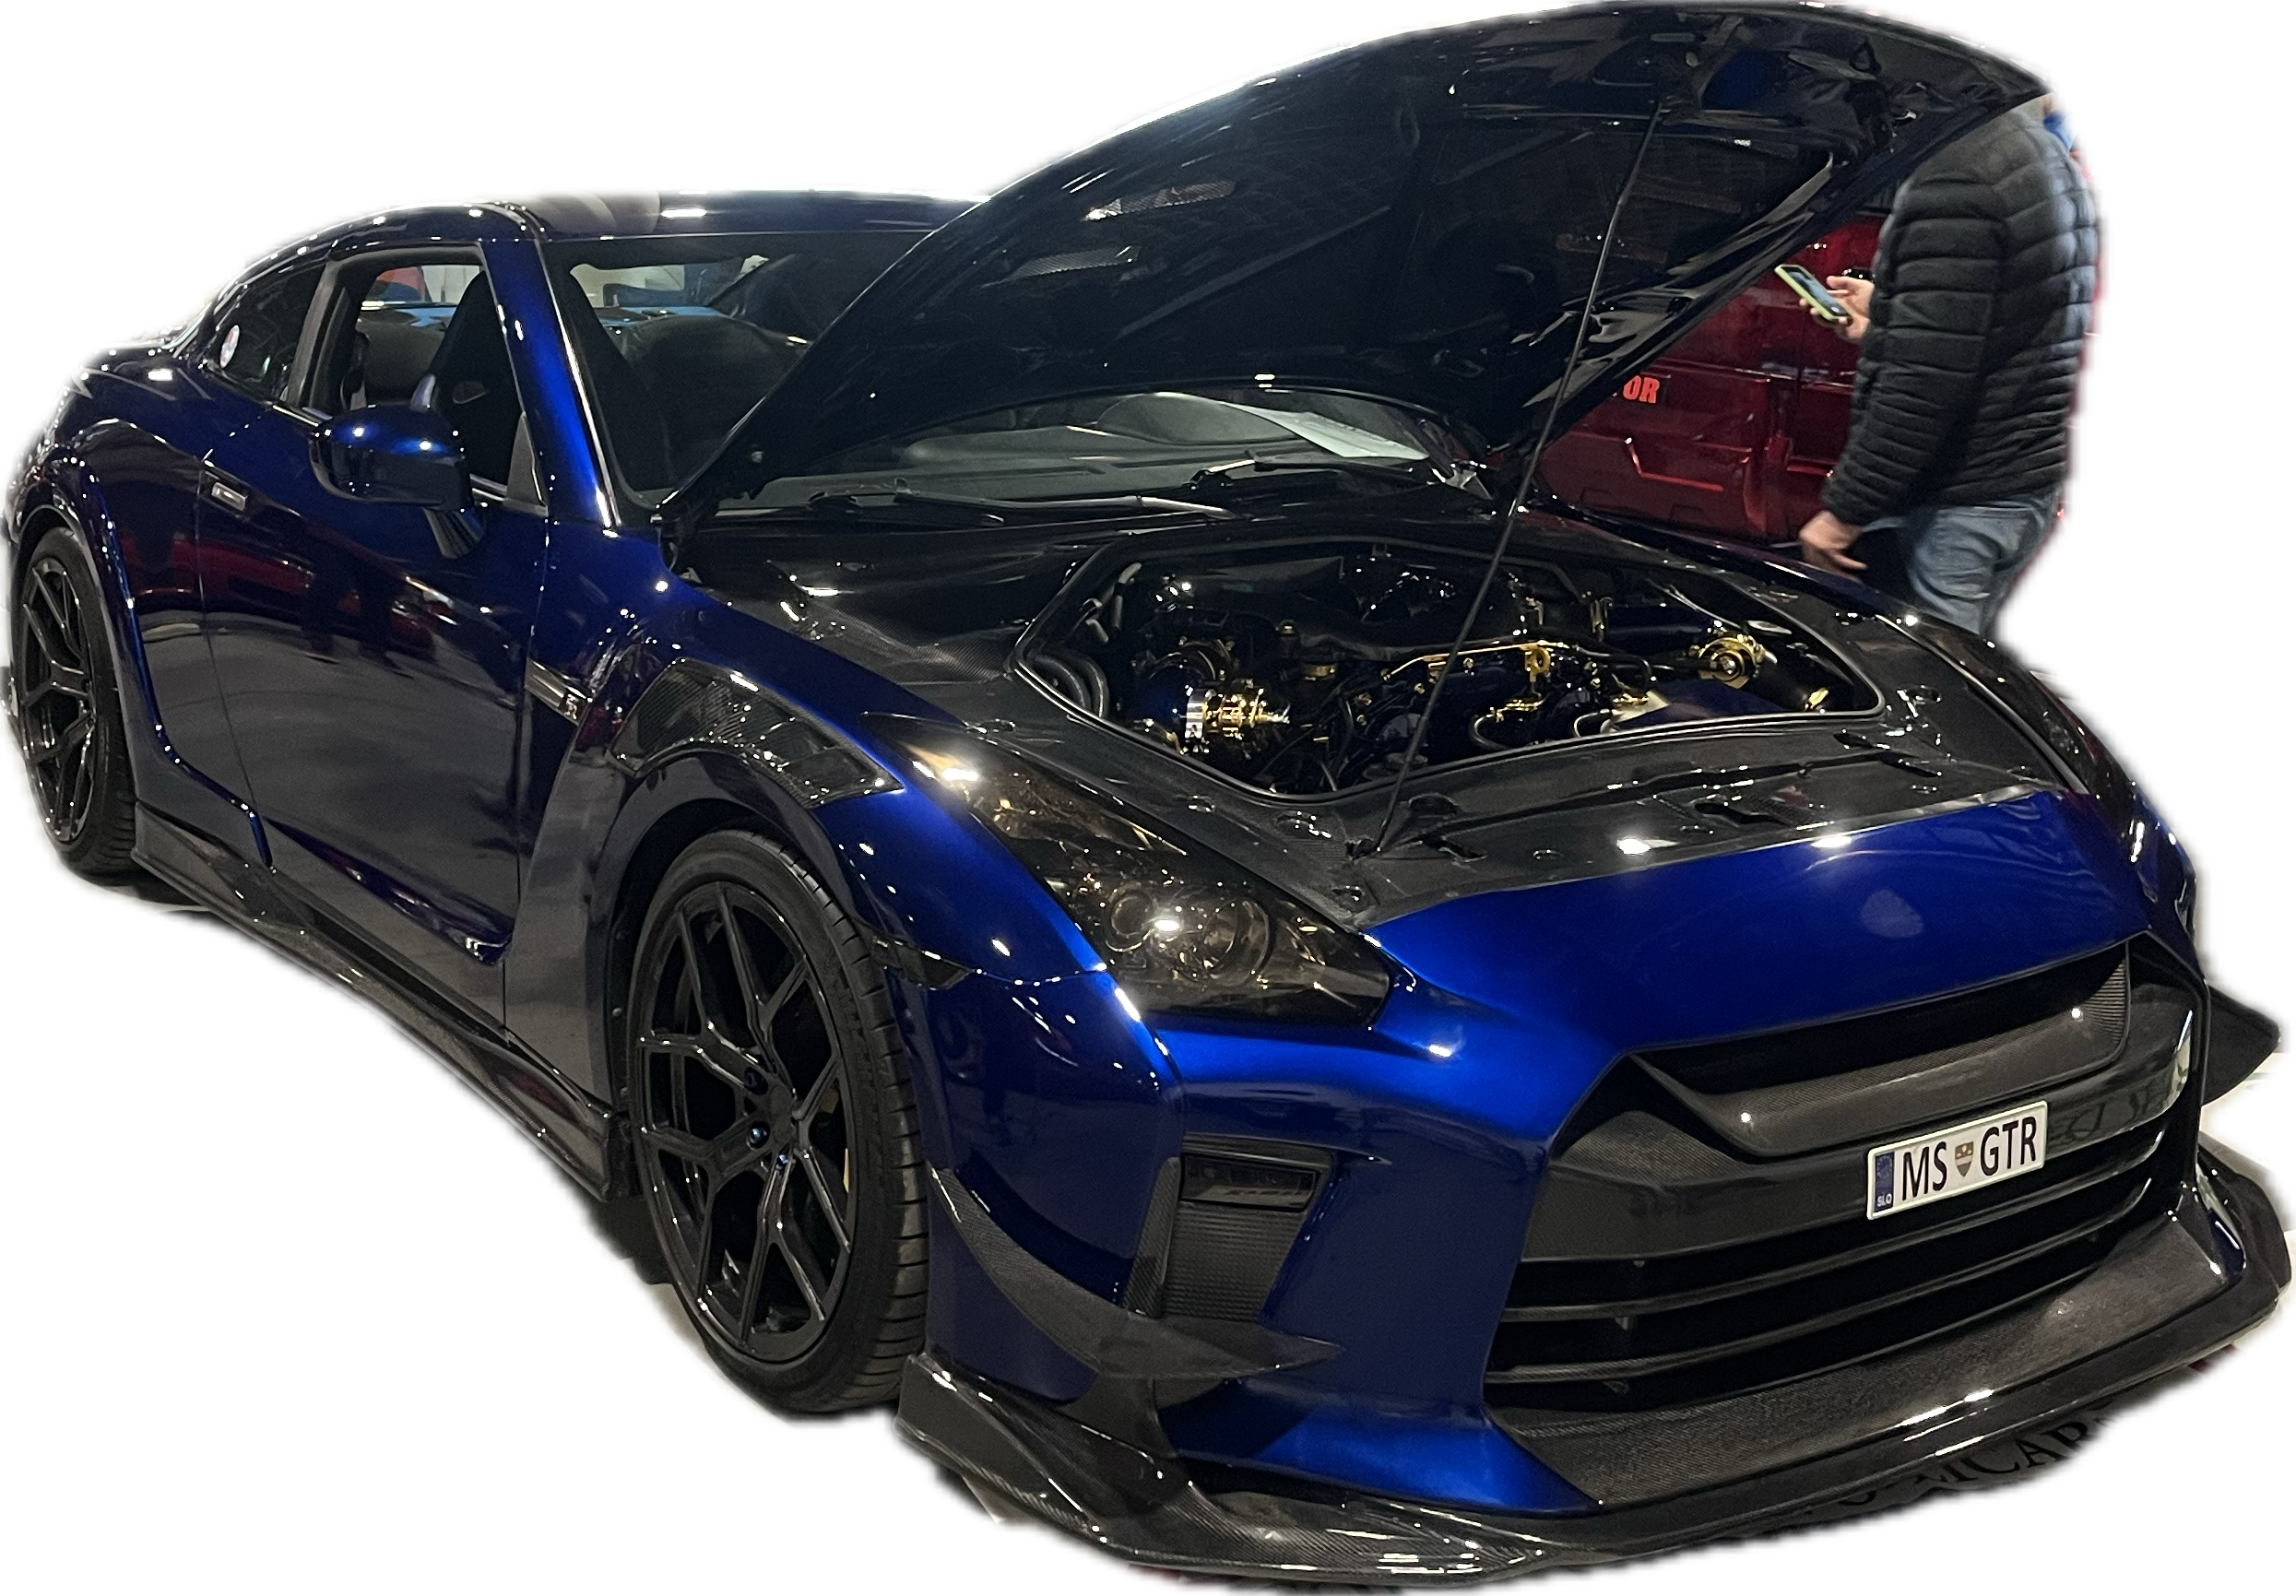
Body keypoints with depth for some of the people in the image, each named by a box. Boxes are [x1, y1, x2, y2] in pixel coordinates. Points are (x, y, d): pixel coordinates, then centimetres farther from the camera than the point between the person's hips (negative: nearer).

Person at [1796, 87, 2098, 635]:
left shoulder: (1956, 175, -19)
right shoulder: (2054, 164, 13)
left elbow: (1926, 379, -25)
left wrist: (1844, 510, -19)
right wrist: (1884, 317, 22)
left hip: (1949, 507, -10)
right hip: (2025, 491, 10)